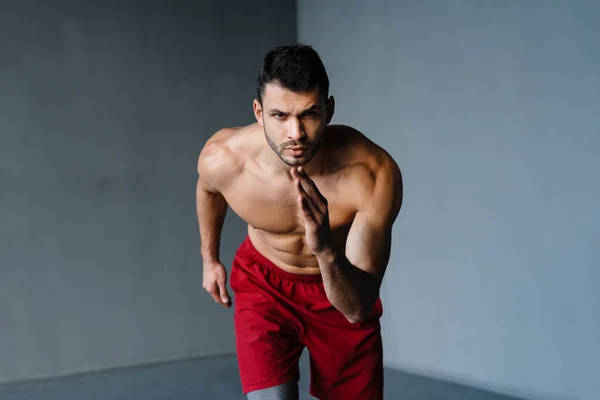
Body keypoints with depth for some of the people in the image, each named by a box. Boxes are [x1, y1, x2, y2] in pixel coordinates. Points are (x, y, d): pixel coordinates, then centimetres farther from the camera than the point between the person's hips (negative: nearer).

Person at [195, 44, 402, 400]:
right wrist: (210, 258, 14)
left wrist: (326, 250, -51)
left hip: (343, 291, 1)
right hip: (264, 285, 0)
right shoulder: (222, 158, -28)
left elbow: (358, 309, -32)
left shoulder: (375, 174, -35)